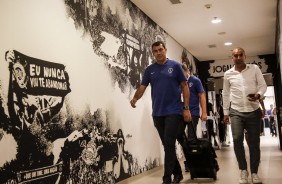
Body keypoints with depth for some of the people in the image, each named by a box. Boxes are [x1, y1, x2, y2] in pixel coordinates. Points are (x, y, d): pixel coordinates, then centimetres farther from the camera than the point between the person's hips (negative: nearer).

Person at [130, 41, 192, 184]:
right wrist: (135, 98, -19)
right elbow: (142, 87, 3)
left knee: (169, 144, -8)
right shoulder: (149, 70, 9)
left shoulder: (175, 66, 1)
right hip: (157, 113, 4)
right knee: (167, 145, 11)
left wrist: (186, 108, -6)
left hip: (174, 112, -4)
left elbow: (184, 87, 0)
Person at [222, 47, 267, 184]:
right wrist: (225, 112, 10)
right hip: (236, 112, 0)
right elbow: (225, 94, 11)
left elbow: (263, 85, 3)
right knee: (237, 139, -15)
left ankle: (254, 172, 16)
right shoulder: (228, 74, 5)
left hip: (254, 111, 0)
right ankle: (243, 170, 3)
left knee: (254, 142, 2)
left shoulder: (254, 69, 2)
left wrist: (258, 95, -19)